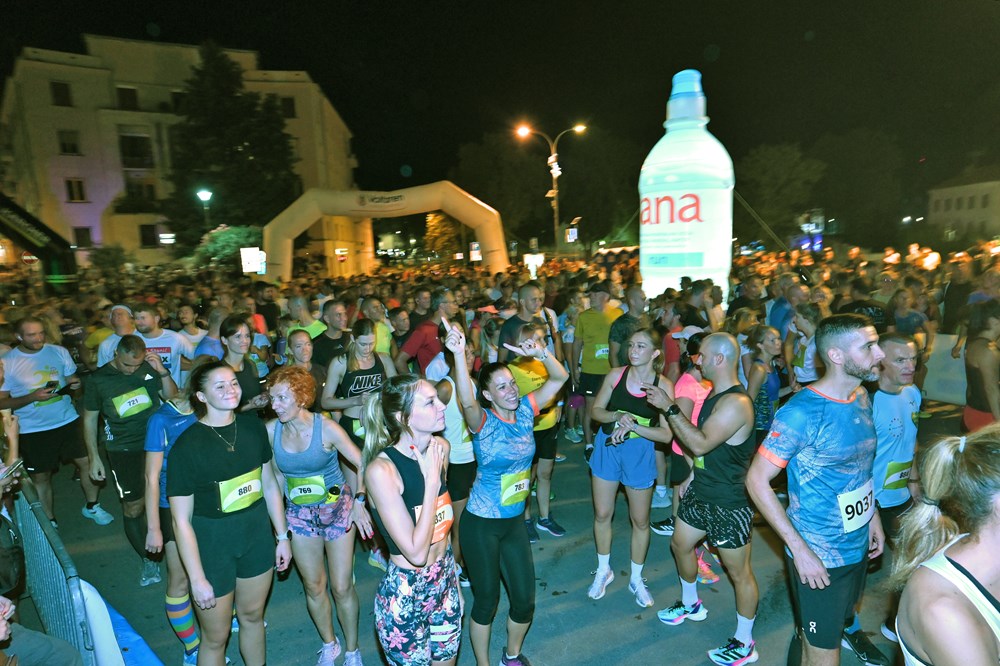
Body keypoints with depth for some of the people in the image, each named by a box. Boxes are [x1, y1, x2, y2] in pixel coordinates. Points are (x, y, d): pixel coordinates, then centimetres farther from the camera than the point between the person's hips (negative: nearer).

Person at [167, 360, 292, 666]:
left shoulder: (253, 426, -6)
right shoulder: (187, 445, -19)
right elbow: (181, 520, -15)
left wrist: (282, 536, 6)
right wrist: (197, 579, -13)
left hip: (257, 537, 4)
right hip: (211, 545, -4)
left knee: (252, 616, 23)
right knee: (216, 638, 14)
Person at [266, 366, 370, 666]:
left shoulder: (326, 428, -21)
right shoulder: (271, 430, -11)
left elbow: (363, 465, -16)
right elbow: (276, 473, 6)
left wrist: (359, 500, -26)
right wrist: (287, 505, 6)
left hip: (337, 509, -3)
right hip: (299, 514, 3)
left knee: (341, 587, 3)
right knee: (313, 586, 15)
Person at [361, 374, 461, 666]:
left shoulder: (441, 447, -7)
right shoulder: (381, 469, -26)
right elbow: (416, 553, -26)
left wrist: (453, 577, 13)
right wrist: (431, 479, -25)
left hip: (445, 582, 6)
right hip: (404, 593, -5)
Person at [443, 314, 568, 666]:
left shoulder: (525, 410, -6)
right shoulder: (483, 422, -19)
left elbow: (560, 378, -7)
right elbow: (466, 401, -42)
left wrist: (540, 353, -27)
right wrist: (459, 354, -57)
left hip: (514, 521, 5)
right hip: (481, 524, -5)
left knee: (525, 599, 15)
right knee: (487, 600, 12)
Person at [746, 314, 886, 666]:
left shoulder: (862, 397, -1)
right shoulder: (801, 413, -25)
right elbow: (757, 480, -23)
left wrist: (873, 515, 10)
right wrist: (799, 549, -22)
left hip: (859, 545, 7)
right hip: (820, 556, -7)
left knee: (839, 620, 27)